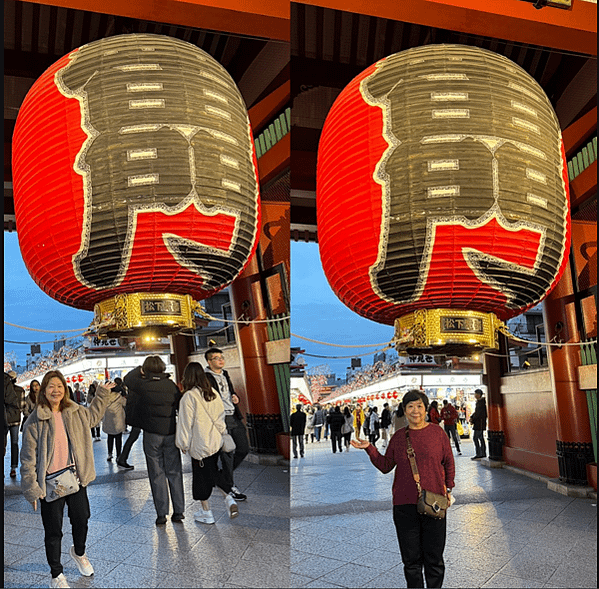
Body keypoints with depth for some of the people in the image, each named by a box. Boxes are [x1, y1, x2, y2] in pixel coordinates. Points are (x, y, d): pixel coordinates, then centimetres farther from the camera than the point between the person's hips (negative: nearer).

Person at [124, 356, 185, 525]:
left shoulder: (144, 385, -7)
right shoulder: (172, 386, 0)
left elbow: (127, 380, 12)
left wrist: (139, 370, 26)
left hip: (152, 435, -2)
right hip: (171, 433, 2)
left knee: (157, 474, 4)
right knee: (174, 472, 9)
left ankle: (161, 514, 5)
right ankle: (179, 511, 13)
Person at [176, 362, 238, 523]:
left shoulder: (188, 397, -18)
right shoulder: (213, 393, 0)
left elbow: (185, 423, -13)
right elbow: (221, 416, 8)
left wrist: (183, 444, -1)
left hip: (199, 444, -6)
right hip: (216, 441, 6)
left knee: (201, 476, 9)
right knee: (214, 472, 22)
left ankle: (206, 513, 20)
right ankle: (229, 498, 9)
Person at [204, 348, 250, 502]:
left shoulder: (225, 374, 16)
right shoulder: (205, 378, -9)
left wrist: (235, 397, 6)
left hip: (235, 418, 8)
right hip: (221, 419, -8)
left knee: (244, 449, 10)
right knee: (227, 453, -1)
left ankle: (223, 475, 28)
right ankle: (230, 487, 13)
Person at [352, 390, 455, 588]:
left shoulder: (437, 433, 1)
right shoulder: (398, 437, 6)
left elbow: (449, 463, 10)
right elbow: (385, 466, 11)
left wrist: (448, 488, 4)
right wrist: (369, 449, 1)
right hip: (405, 504, 1)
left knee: (434, 557, 7)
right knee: (411, 558, 8)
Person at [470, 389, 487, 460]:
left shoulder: (482, 403, -18)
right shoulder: (478, 402, 14)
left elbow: (479, 413, -19)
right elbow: (476, 412, 18)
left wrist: (473, 420, -10)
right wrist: (471, 417, 2)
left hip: (480, 422, -10)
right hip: (478, 423, 10)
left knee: (475, 438, -9)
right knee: (481, 438, 12)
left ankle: (478, 455, -8)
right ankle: (483, 454, 16)